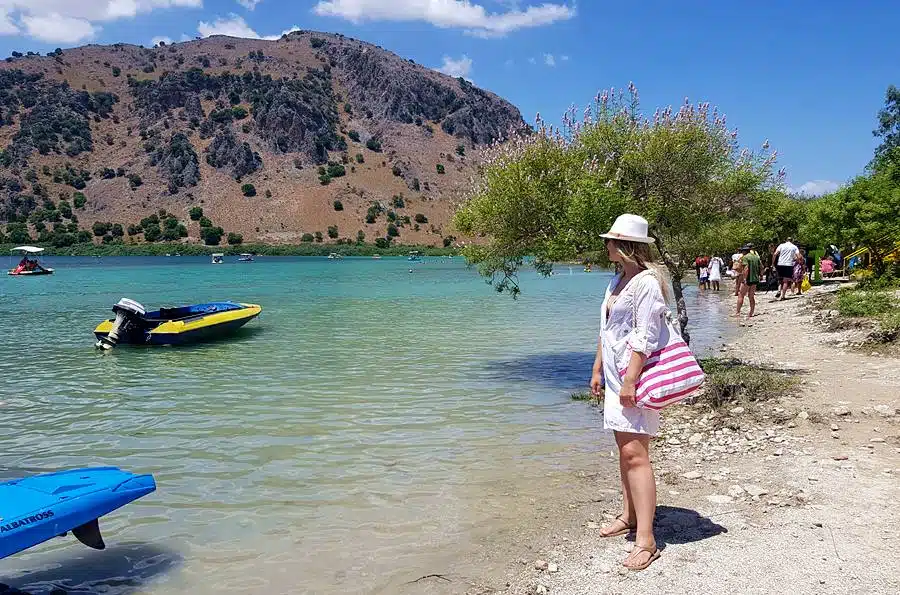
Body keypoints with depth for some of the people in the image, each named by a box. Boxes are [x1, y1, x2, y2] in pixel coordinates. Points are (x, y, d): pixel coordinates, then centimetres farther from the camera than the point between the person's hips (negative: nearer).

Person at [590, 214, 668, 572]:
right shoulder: (617, 280, 13)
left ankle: (645, 539, -8)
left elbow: (645, 339, -19)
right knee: (624, 449, 15)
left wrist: (630, 380, -22)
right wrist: (597, 369, 19)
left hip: (635, 378, -9)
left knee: (634, 453, -12)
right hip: (615, 376, 9)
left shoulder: (647, 283, -15)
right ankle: (629, 516, 28)